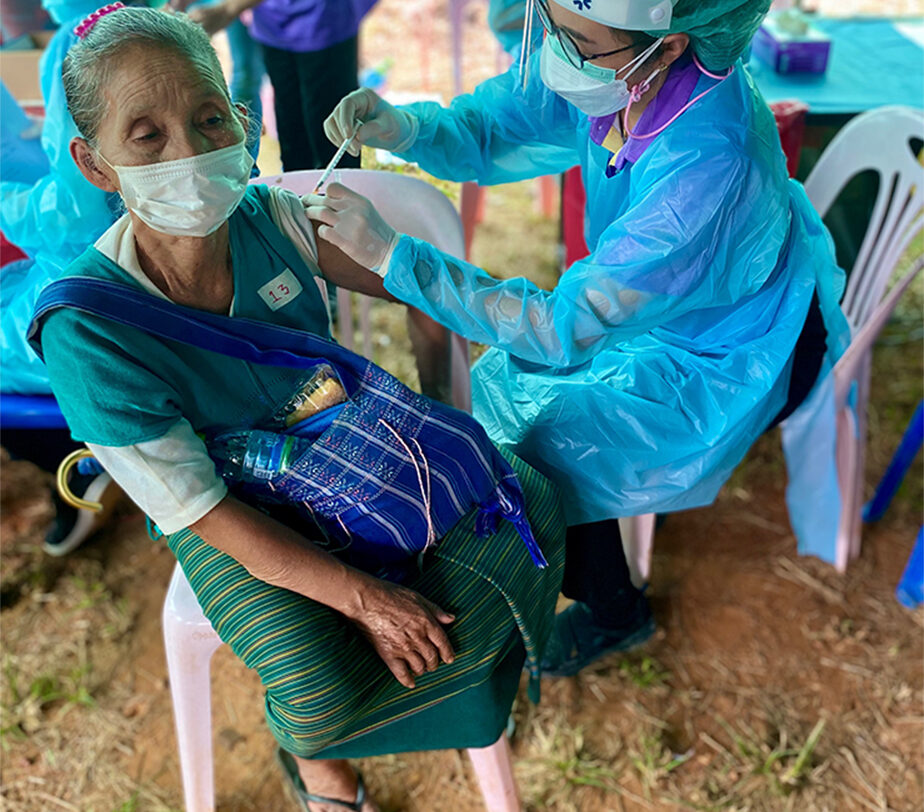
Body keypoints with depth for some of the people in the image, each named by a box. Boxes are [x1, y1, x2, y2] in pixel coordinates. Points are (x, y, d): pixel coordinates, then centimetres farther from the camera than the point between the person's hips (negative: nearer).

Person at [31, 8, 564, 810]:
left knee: (531, 504, -7)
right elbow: (204, 512, -24)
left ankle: (467, 665, 22)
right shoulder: (88, 330, -30)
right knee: (323, 693, -26)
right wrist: (362, 597, -26)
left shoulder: (270, 215, -19)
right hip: (237, 512, -4)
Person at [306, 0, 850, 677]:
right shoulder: (603, 63, -20)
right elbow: (486, 128, -7)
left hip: (734, 360, -7)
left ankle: (614, 613, 21)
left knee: (549, 441, -10)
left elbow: (565, 327, -37)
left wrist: (392, 254, -39)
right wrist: (401, 127, -29)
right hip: (658, 309, 7)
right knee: (506, 378, 4)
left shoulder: (708, 165, -40)